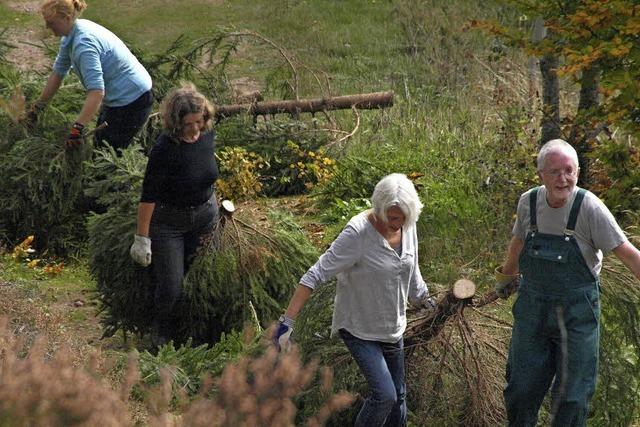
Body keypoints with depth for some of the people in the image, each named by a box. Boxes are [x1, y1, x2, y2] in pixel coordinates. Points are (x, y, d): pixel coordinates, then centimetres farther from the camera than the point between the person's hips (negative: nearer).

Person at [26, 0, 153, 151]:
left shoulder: (83, 43, -30)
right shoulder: (71, 36, 1)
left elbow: (96, 92, -38)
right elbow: (58, 73, 12)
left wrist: (77, 128, -45)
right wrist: (37, 108, 13)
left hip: (131, 101, -11)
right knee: (99, 143, 20)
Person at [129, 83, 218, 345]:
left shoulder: (208, 135, -9)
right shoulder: (165, 148, -28)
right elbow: (148, 195, -23)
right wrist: (142, 238, -21)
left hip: (205, 215, 5)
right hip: (168, 222, -5)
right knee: (171, 286, -4)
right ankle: (161, 330, 26)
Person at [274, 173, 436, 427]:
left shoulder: (408, 226, -6)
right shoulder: (358, 233, -27)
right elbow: (315, 275, -28)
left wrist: (425, 301, 26)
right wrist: (287, 322, -33)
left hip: (392, 328, 7)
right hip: (358, 329, -7)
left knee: (398, 398, 14)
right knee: (384, 395, -17)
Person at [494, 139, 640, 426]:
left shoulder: (590, 208, -17)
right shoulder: (528, 202, -4)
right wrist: (506, 276, 31)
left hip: (577, 311, -4)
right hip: (532, 306, 4)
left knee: (572, 394, 1)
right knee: (521, 388, 11)